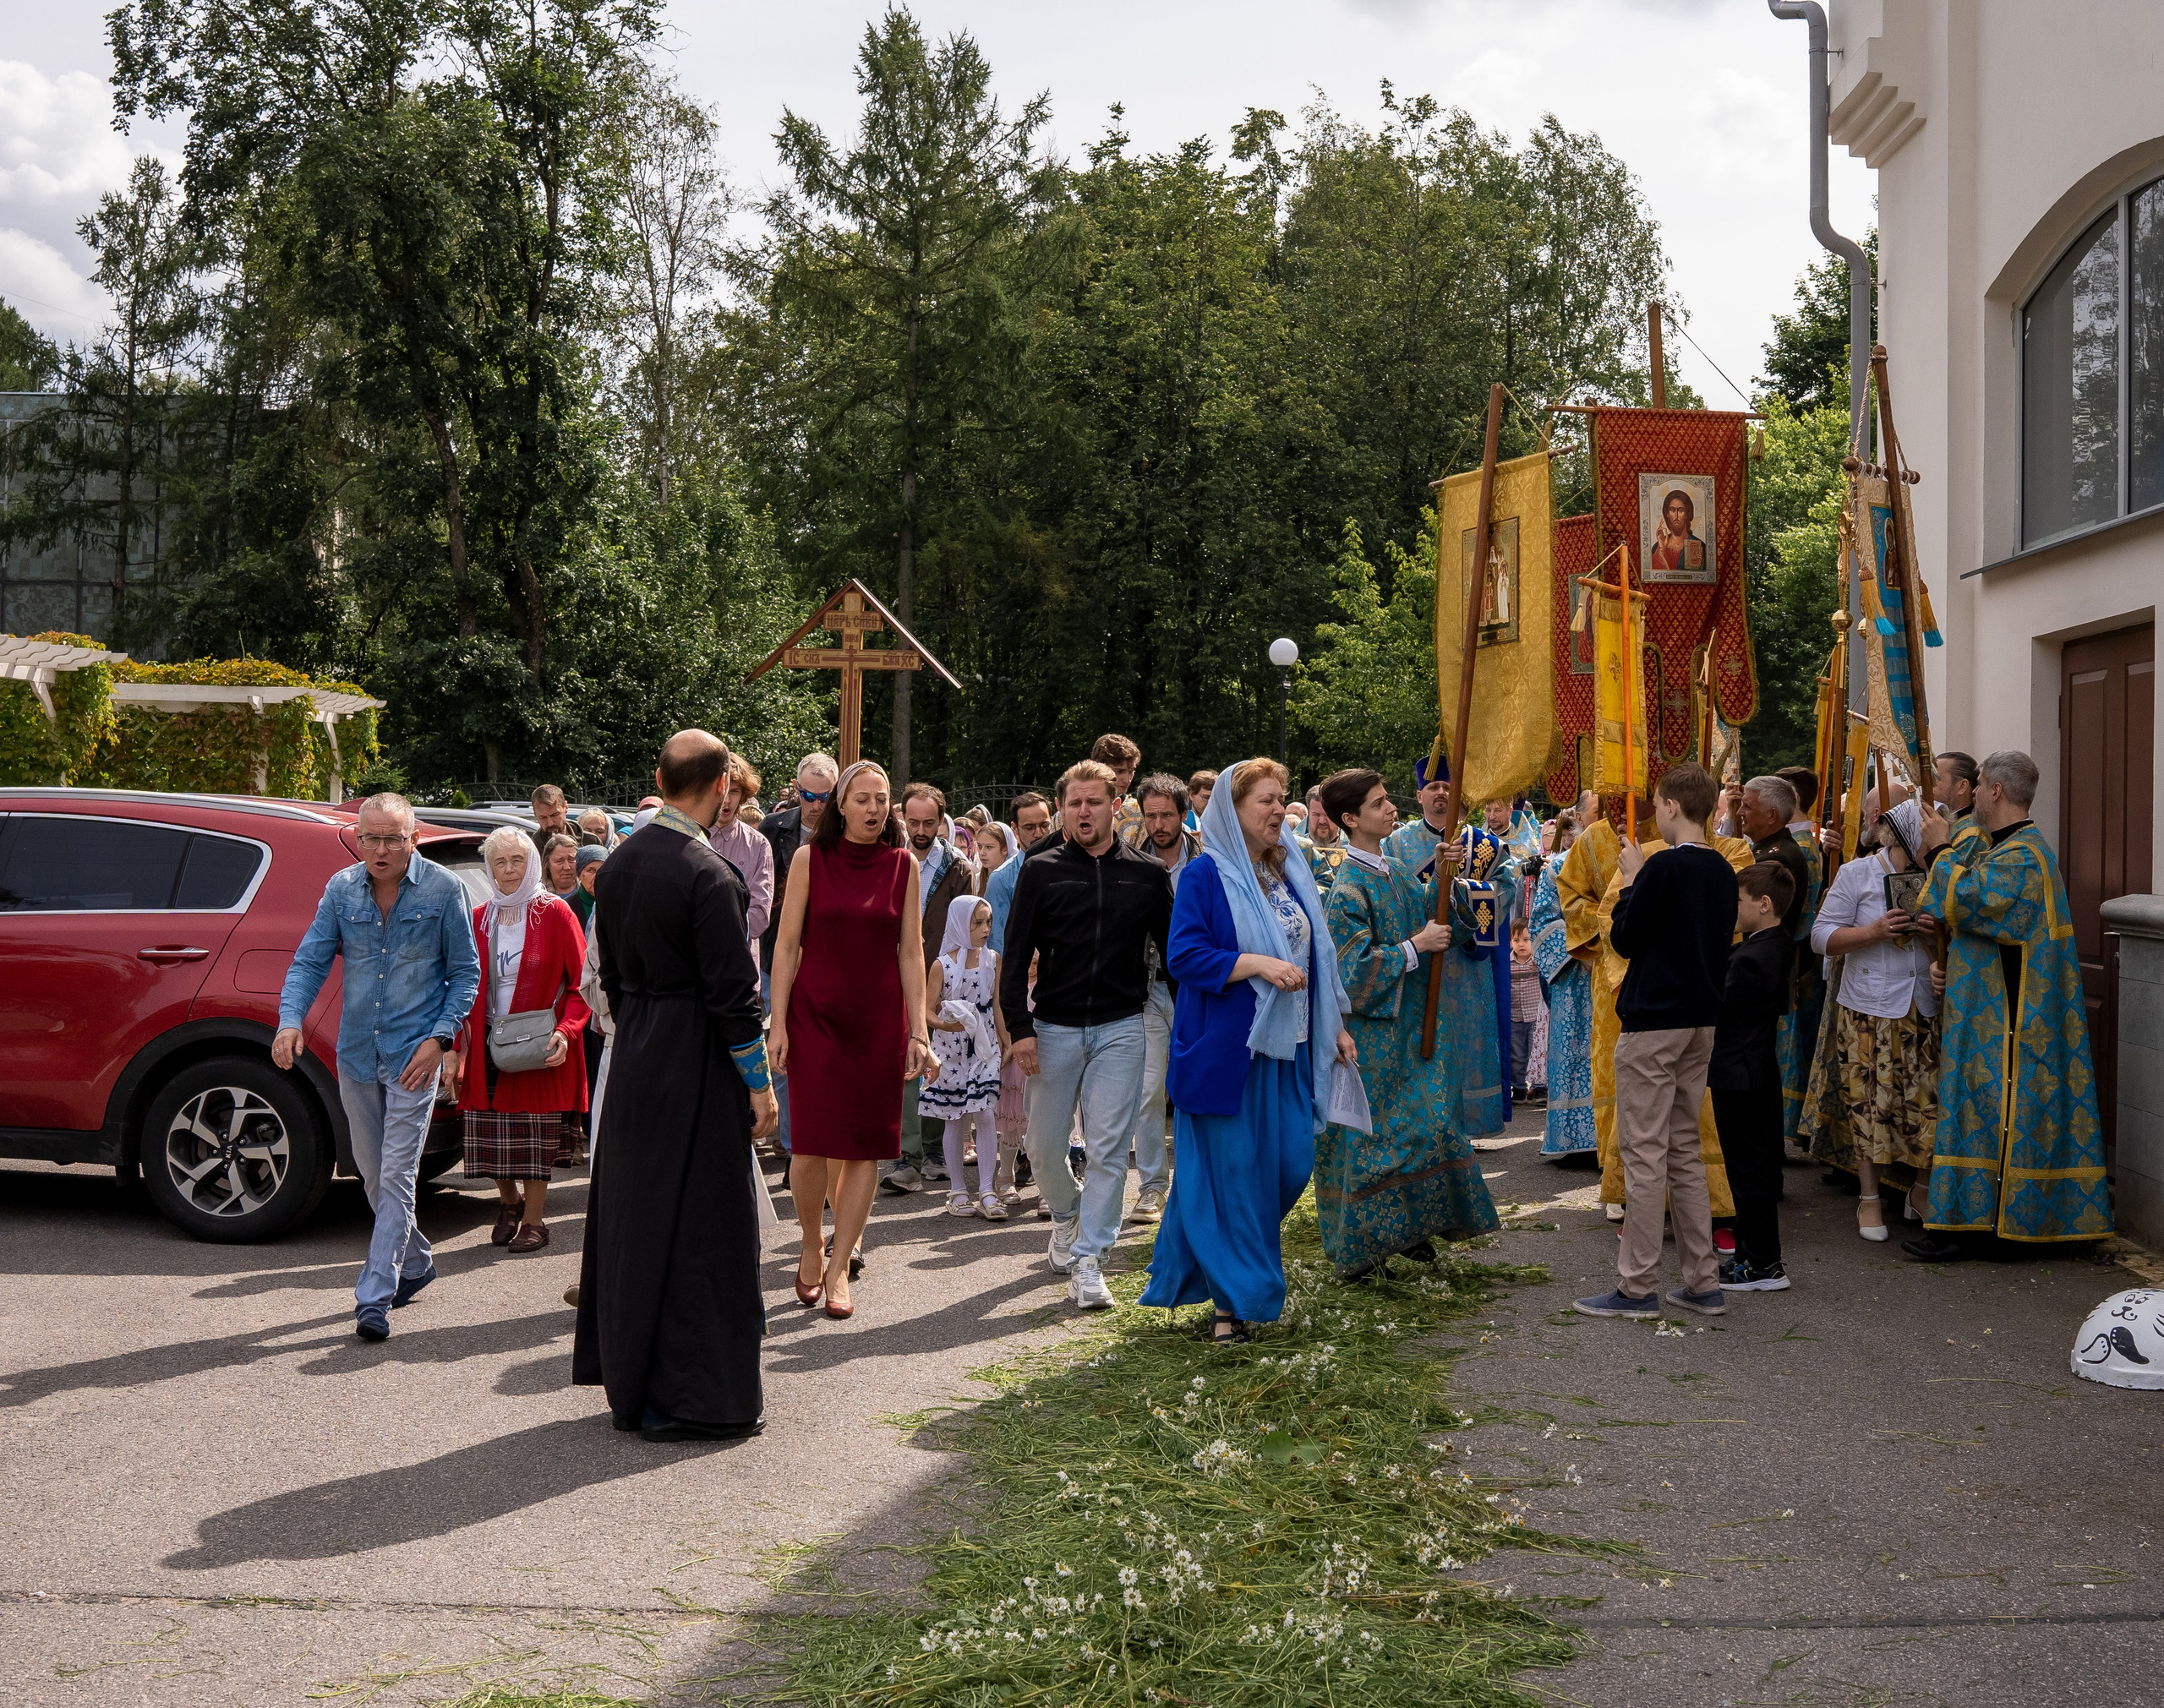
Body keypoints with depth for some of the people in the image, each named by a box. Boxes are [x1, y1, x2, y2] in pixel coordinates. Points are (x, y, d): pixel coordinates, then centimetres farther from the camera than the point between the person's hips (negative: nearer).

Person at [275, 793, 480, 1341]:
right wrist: (290, 1021, -17)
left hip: (413, 1050, -4)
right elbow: (309, 961, 1)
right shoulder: (341, 889, 3)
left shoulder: (443, 889, -5)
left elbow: (465, 971, 0)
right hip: (356, 1050, 5)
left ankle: (374, 1297, -9)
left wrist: (439, 1036, -11)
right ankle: (416, 1262, 35)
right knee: (373, 1174, 15)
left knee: (396, 1176, -9)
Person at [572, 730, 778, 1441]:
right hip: (695, 1062, -8)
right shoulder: (708, 875, -18)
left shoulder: (617, 863, 5)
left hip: (632, 1058, 8)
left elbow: (611, 972, 13)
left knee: (632, 1214, 15)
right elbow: (733, 993, -17)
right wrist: (760, 1085, -9)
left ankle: (628, 1380, 26)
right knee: (698, 1223, 1)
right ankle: (692, 1396, 8)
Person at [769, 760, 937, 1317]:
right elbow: (787, 944, 0)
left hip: (879, 1020, 2)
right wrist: (778, 1023, -5)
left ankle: (840, 1268, 11)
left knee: (866, 1146, 1)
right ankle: (811, 1249, 18)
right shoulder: (809, 859, -1)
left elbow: (910, 951, 5)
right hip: (815, 1016, -2)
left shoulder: (903, 864, 3)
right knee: (811, 1142, -6)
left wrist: (918, 1031, 1)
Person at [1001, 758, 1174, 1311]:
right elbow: (1015, 955, 1)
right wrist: (1020, 1027, -8)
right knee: (1044, 1145, 7)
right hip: (1054, 1029, 1)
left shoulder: (1148, 875, 4)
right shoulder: (1041, 871, 2)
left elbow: (1174, 951, 9)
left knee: (1107, 1150, -5)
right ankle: (1067, 1217, 35)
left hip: (1120, 1030, 0)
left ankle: (1088, 1259, 1)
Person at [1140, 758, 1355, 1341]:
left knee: (1291, 1162, 7)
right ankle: (1233, 1299, 7)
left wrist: (1335, 1024, 15)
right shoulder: (1207, 875, -8)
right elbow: (1183, 956, -16)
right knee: (1230, 1169, -3)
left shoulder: (1289, 873, 13)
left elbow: (1314, 953, 19)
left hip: (1286, 1045, 7)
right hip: (1225, 1047, -7)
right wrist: (1257, 964, -24)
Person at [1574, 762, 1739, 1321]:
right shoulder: (1722, 870, 9)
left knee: (1644, 1151, -3)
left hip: (1654, 1022, -8)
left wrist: (1630, 881, 1)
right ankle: (1703, 1282, 15)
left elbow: (1625, 938, -11)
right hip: (1701, 1021, 8)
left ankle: (1638, 1286, 0)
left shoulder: (1664, 866, -16)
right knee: (1685, 1149, 14)